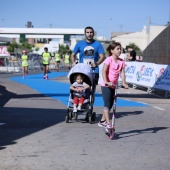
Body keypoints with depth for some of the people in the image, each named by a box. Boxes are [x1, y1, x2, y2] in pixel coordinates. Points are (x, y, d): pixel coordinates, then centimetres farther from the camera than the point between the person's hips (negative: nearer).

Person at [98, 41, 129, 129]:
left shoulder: (121, 61, 4)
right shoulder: (109, 59, -13)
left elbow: (122, 72, 0)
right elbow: (104, 71, -19)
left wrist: (124, 83, -13)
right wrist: (106, 82, -30)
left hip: (113, 85, 7)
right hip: (106, 85, -7)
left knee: (110, 105, 12)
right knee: (107, 104, -8)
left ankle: (102, 121, 25)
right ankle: (108, 124, -9)